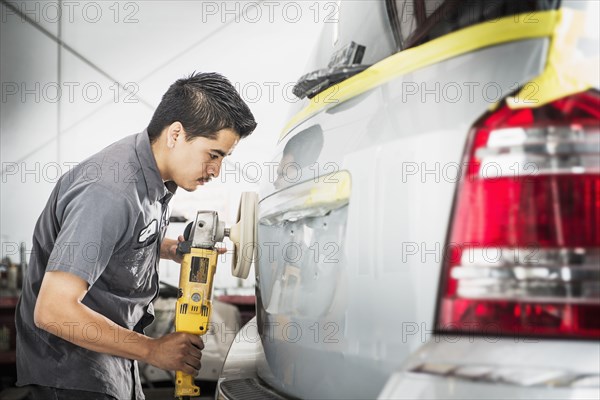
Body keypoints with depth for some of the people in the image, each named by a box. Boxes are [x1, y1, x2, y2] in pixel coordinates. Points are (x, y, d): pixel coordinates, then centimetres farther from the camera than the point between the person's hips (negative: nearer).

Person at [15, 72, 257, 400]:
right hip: (73, 372, -9)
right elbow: (53, 310, -31)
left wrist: (172, 249, 0)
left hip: (112, 355, 9)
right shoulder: (110, 193, -29)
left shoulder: (154, 175, 0)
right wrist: (153, 351, -24)